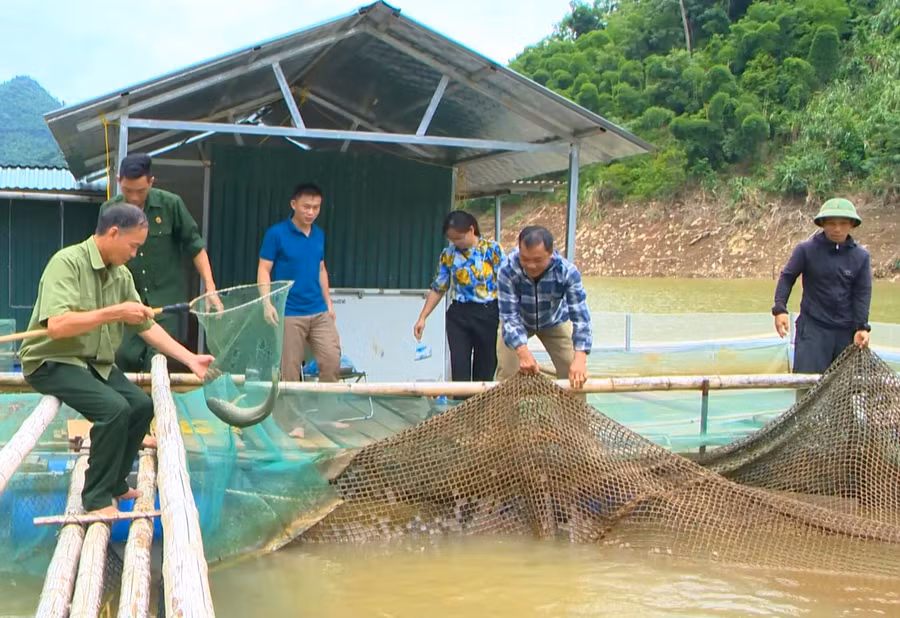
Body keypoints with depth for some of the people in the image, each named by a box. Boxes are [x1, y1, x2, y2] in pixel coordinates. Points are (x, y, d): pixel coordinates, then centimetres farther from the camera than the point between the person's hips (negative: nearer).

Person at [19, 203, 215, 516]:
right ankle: (97, 498, -10)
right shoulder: (67, 263, -21)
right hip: (52, 362, -8)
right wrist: (114, 312, -32)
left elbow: (147, 326, 9)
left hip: (95, 363, 8)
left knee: (142, 405, -2)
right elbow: (56, 325, -33)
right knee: (114, 408, -25)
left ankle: (114, 484, 19)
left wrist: (190, 359, 3)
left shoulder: (122, 276, 3)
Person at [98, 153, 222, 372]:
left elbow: (194, 245, 0)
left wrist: (210, 288, -7)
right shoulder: (109, 210, -1)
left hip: (168, 299, -2)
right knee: (123, 362, -1)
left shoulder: (171, 204, -7)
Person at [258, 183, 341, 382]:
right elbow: (264, 270, -8)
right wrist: (267, 303, -19)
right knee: (289, 371, 0)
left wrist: (329, 303, 17)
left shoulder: (319, 235, 10)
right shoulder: (276, 233, -7)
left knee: (333, 361, -1)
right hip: (289, 314, -5)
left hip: (320, 313, 5)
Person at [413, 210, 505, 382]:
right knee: (459, 371, -4)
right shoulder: (448, 255, 4)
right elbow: (438, 289, 10)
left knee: (485, 371, 5)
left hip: (488, 314, -2)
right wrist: (422, 318, 5)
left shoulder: (492, 249, -4)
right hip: (459, 316, 2)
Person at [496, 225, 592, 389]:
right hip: (519, 322, -1)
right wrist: (522, 351, -53)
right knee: (506, 374, -6)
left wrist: (579, 358, -51)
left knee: (574, 375, -4)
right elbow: (509, 316, -35)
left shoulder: (568, 272, -36)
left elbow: (580, 315, -37)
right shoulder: (508, 271, -37)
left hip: (555, 322, 1)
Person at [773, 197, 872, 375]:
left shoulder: (861, 256, 1)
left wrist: (862, 327, -6)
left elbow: (863, 293, 2)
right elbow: (787, 277, 1)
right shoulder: (806, 249, -5)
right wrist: (780, 309, -10)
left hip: (846, 330, 3)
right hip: (813, 327, -3)